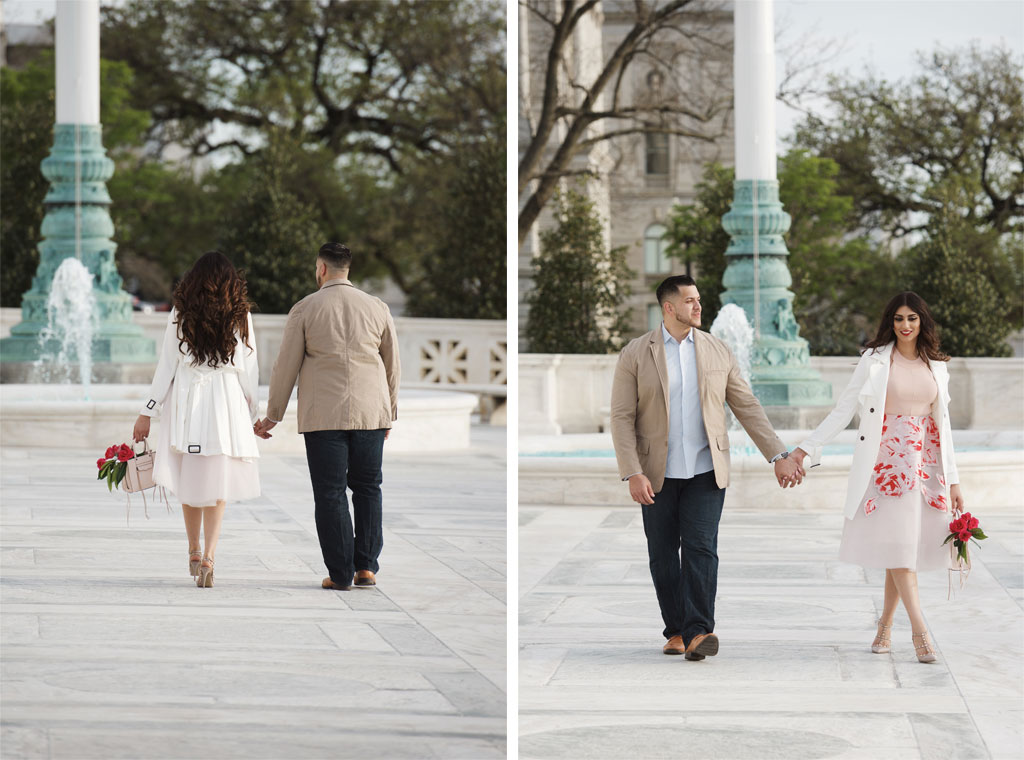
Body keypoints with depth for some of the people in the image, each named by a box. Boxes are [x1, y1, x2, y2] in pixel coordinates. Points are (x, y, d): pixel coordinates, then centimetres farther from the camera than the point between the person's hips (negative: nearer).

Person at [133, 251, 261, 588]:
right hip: (226, 402, 0)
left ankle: (194, 552, 24)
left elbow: (166, 366, 0)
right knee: (216, 483, 3)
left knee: (188, 481, 15)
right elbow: (249, 370, 5)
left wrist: (147, 413, 5)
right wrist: (253, 414, 16)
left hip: (185, 402, 0)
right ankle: (208, 555, -12)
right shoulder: (241, 316, 2)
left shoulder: (181, 314, 1)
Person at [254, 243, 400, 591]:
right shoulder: (377, 308, 6)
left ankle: (340, 573, 0)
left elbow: (286, 366, 1)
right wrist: (390, 413, 25)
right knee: (367, 488, 12)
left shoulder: (304, 309, -1)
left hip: (323, 415, -2)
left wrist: (273, 416, 11)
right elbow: (392, 366, 13)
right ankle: (366, 566, 8)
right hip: (370, 413, 2)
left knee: (330, 493, 2)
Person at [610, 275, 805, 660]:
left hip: (706, 471, 0)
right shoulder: (635, 354, -1)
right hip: (658, 474, 0)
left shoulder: (718, 352, 6)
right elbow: (622, 417, -4)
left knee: (701, 548, -12)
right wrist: (633, 474, -13)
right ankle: (676, 631, 16)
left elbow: (747, 407, 9)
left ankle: (699, 632, -17)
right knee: (663, 555, 5)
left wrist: (779, 456, 4)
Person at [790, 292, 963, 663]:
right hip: (887, 461, -3)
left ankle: (885, 626, 13)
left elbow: (943, 425, 14)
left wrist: (953, 480, 12)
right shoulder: (875, 360, 1)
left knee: (908, 547, 1)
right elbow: (844, 409, 1)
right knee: (898, 545, -11)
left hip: (925, 462, 4)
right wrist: (806, 448, -5)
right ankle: (920, 631, -13)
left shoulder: (936, 367, 11)